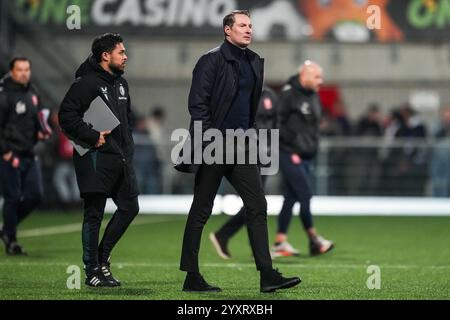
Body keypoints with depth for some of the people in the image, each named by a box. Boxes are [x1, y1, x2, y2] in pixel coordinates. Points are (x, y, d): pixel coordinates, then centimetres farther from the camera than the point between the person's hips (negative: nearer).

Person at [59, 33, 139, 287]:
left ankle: (103, 257, 22)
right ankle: (93, 271, 3)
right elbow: (67, 115, -17)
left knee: (129, 207, 10)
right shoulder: (88, 82, -11)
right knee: (94, 213, -3)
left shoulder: (121, 83, 16)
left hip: (121, 157, 9)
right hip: (97, 158, -9)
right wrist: (93, 136, -19)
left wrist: (127, 141, 14)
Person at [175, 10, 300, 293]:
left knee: (257, 206, -3)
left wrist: (247, 135, 15)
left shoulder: (254, 62, 13)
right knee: (201, 211, 2)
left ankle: (268, 275, -5)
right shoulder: (212, 61, -9)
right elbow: (197, 104, -14)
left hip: (241, 146, 7)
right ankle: (192, 278, 8)